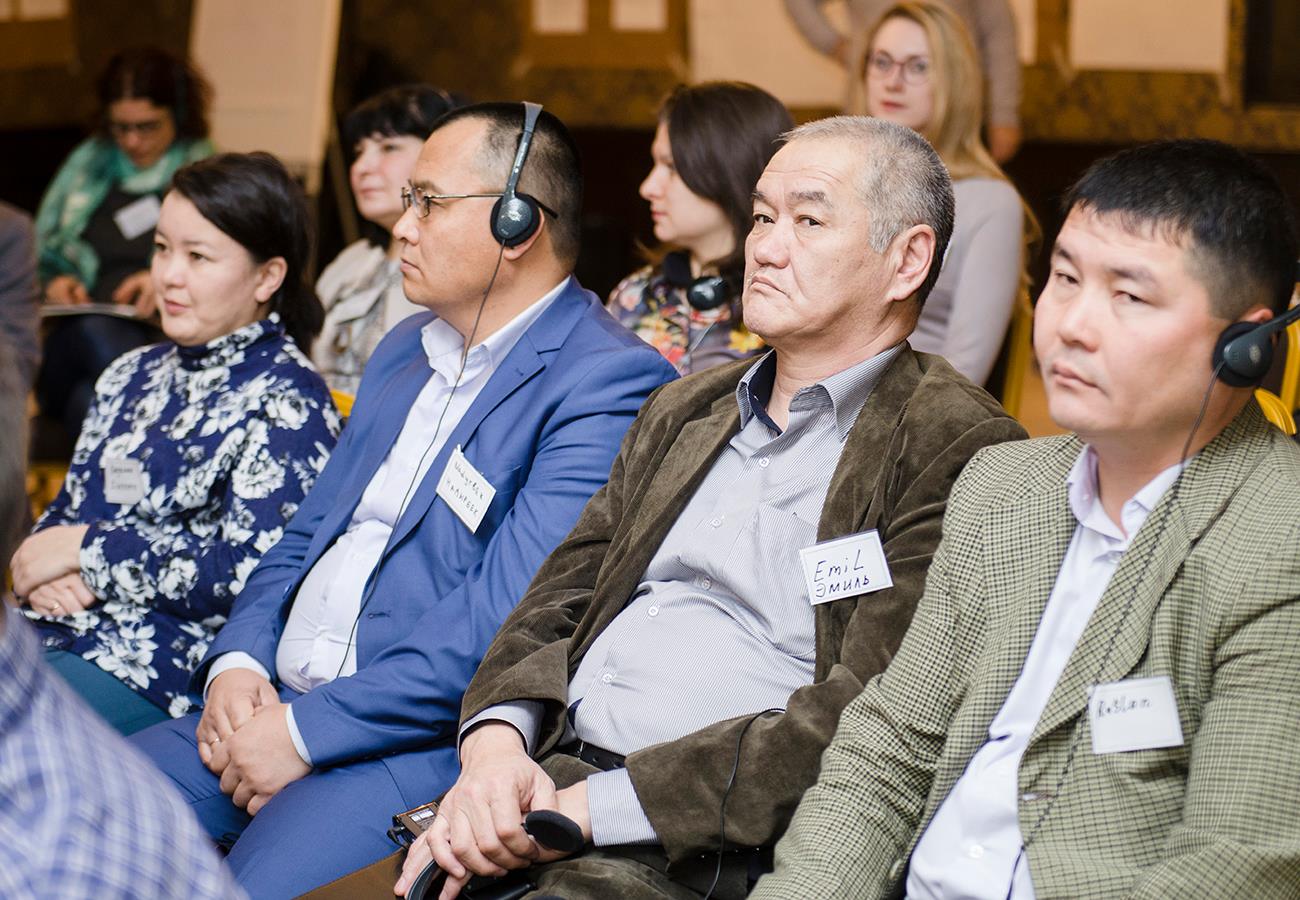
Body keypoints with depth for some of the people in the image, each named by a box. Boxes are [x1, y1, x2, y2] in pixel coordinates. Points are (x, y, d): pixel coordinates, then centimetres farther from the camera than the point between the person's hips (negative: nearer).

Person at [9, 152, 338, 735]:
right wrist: (42, 571, -3)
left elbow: (248, 573, -15)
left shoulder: (286, 402, -5)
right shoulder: (133, 376, 19)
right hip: (49, 629, 7)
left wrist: (87, 549, -9)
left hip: (153, 666, -7)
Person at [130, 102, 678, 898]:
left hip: (420, 742, -8)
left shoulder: (608, 383, -11)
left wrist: (309, 728, -18)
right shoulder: (408, 348, 20)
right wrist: (238, 660, 0)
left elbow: (508, 616, -20)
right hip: (272, 701, 8)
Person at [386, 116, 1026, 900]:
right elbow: (558, 602, 15)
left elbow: (869, 722, -15)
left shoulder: (958, 451, -5)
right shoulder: (684, 411, 20)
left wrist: (599, 805, -17)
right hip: (544, 783, 6)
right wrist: (496, 740, -7)